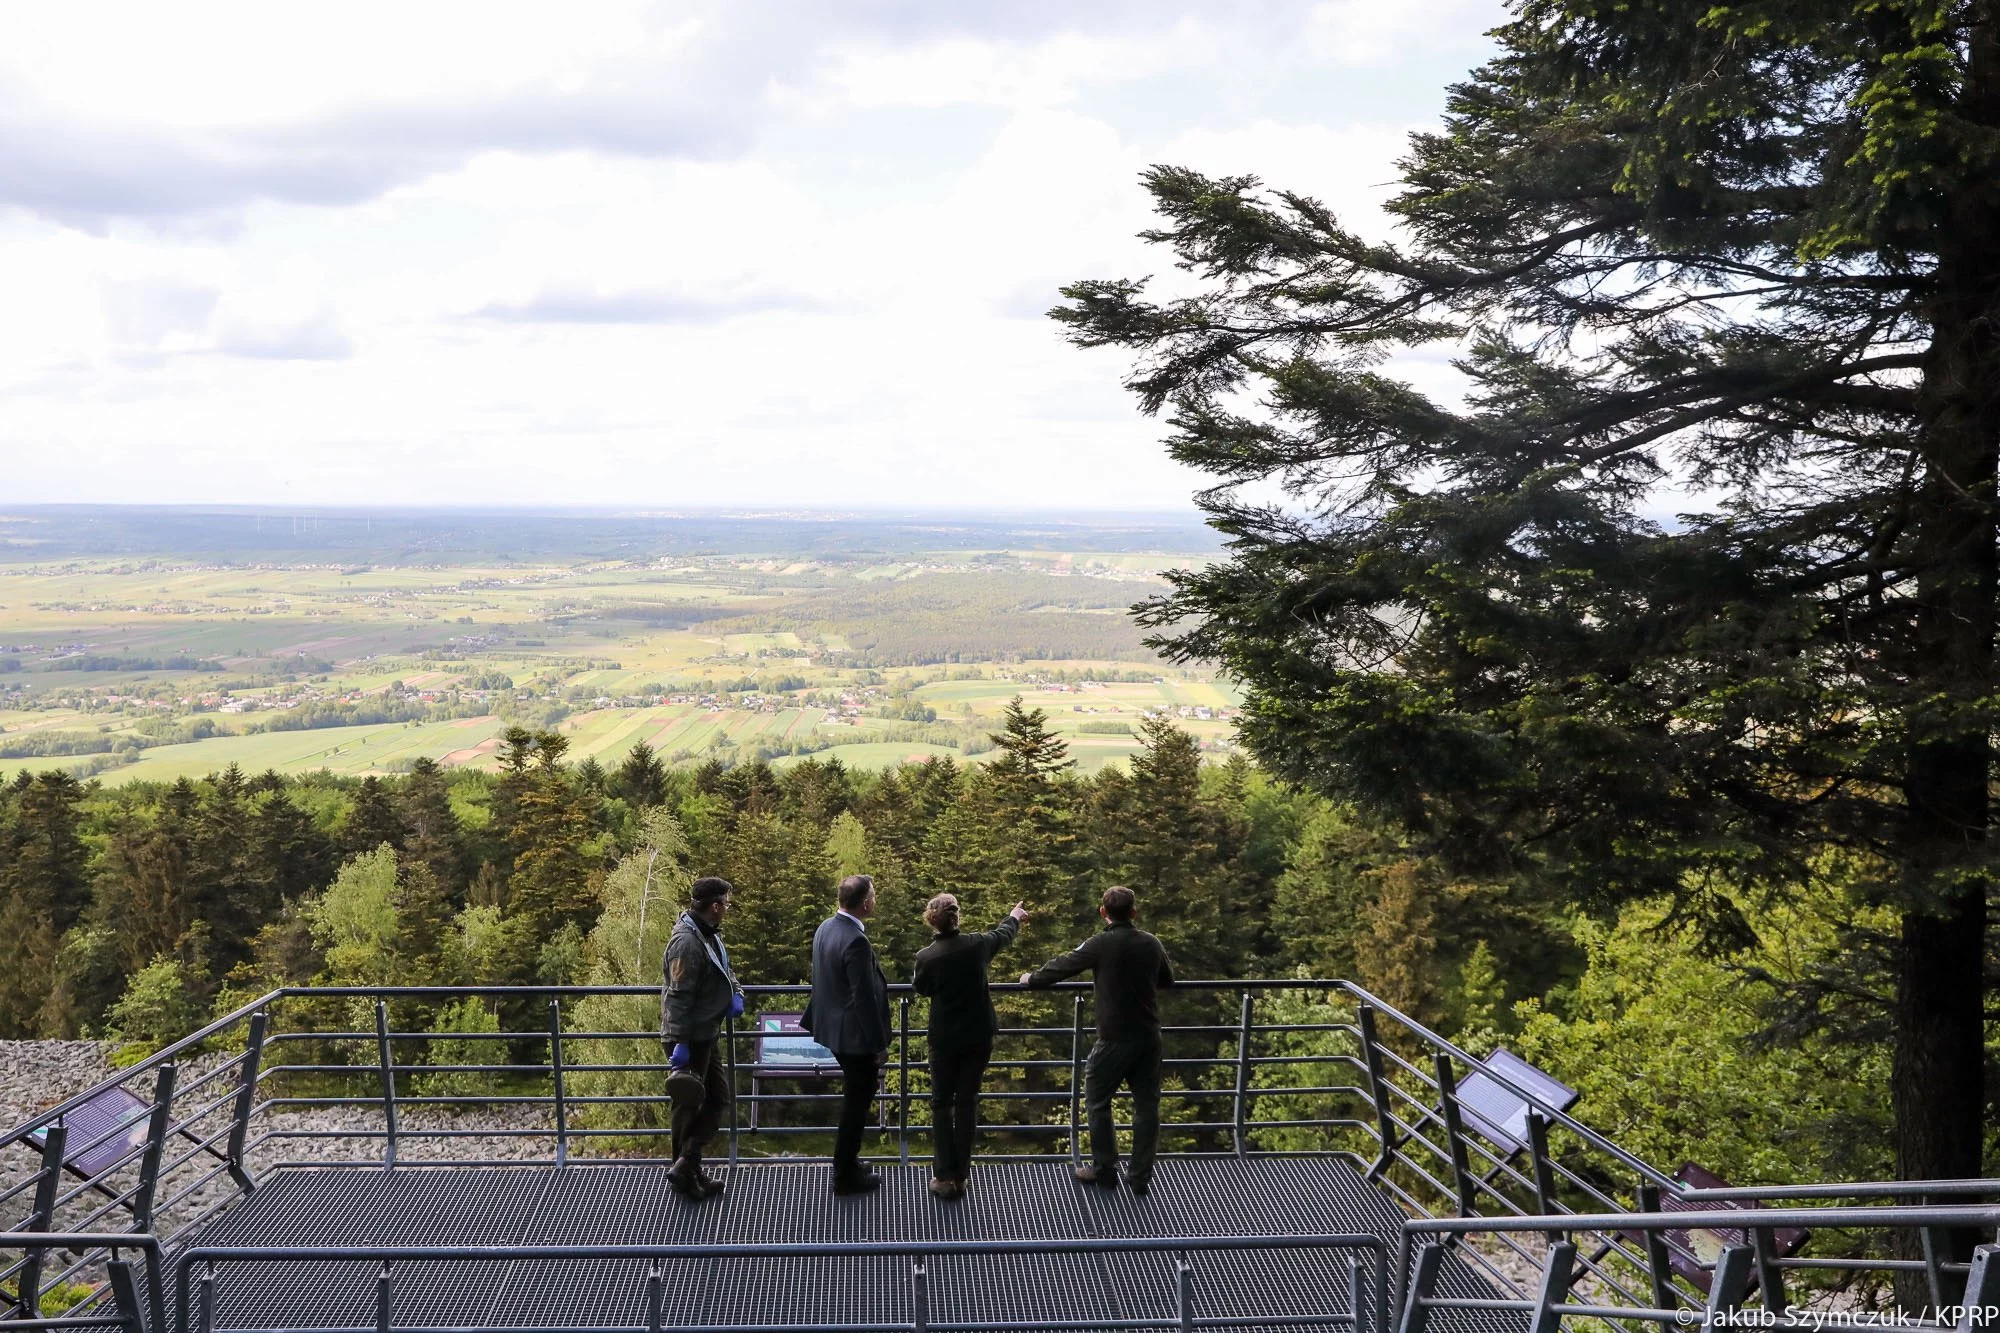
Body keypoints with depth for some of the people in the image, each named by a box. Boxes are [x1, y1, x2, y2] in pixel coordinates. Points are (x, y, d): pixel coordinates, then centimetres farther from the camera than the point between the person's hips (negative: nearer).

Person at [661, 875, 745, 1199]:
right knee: (690, 1104, -1)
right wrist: (680, 1043, -25)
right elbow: (678, 996, -24)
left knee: (717, 1099, 13)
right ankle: (686, 1171, 8)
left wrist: (736, 994, 0)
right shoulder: (687, 942, -21)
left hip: (707, 1036, 10)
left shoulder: (710, 935, 10)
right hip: (690, 1039, -10)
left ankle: (687, 1169, 16)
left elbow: (725, 971, 22)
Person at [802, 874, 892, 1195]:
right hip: (856, 1035, -9)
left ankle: (846, 1163, 34)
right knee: (857, 1103, 5)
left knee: (855, 1098, 22)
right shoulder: (856, 942, -25)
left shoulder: (825, 928, 2)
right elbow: (864, 997, -23)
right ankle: (846, 1176, 15)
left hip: (833, 1029, 9)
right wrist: (880, 1044, -15)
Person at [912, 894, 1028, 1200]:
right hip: (978, 1037, 2)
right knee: (967, 1102, 10)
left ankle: (944, 1176, 6)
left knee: (942, 1103, 9)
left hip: (945, 1039, -2)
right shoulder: (976, 945, -8)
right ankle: (959, 1175, 14)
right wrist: (1014, 917, 36)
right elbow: (1002, 935, 16)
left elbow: (920, 988, 5)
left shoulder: (926, 956, -15)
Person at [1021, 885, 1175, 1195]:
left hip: (1115, 1039, -4)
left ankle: (1104, 1169, 17)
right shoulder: (1152, 944, 2)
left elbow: (1062, 966, -3)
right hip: (1149, 1037, 5)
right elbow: (1167, 979, 19)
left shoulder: (1100, 945, -12)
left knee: (1097, 1101, 11)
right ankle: (1141, 1175, 13)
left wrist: (1031, 979, 14)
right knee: (1146, 1104, 10)